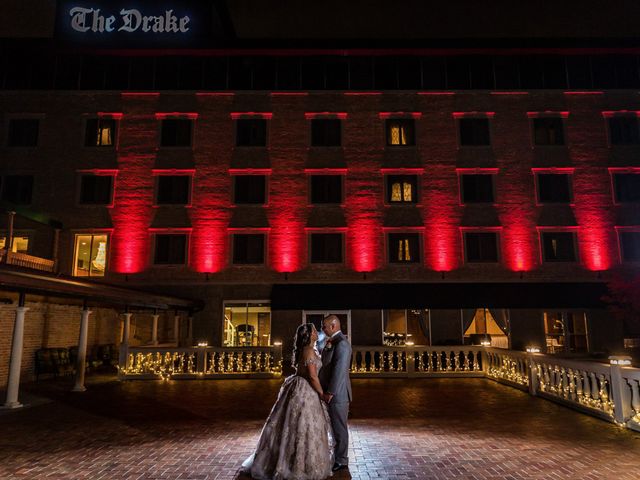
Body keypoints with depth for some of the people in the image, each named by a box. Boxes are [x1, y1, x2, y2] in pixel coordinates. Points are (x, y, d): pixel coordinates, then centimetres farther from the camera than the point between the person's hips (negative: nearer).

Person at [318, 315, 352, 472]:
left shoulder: (341, 343, -19)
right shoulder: (333, 341, 12)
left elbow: (339, 370, -23)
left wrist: (330, 392, -21)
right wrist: (326, 347, 2)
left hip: (337, 394, -9)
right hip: (332, 392, 9)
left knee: (339, 428, 3)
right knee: (335, 426, 18)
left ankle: (341, 461, 16)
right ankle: (338, 456, 31)